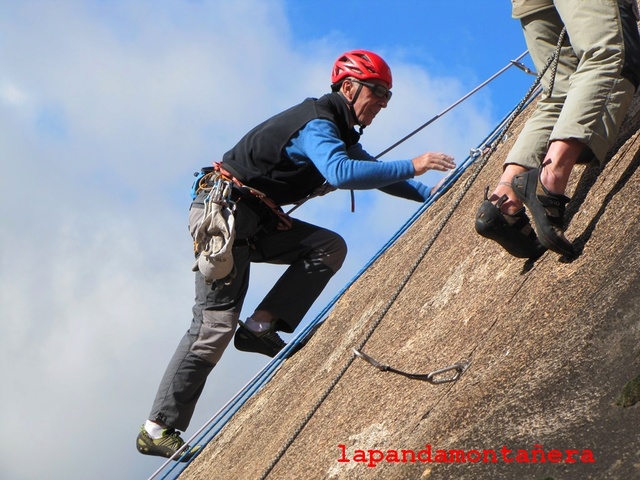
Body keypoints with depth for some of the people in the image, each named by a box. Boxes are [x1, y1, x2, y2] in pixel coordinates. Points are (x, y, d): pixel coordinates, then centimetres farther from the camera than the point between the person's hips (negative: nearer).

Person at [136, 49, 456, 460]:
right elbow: (341, 172, -35)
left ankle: (262, 326, -4)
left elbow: (373, 172, 23)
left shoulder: (339, 132, 15)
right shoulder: (317, 125, -17)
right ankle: (159, 429, -11)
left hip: (255, 222, 10)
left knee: (330, 248, -2)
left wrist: (430, 194, 11)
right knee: (217, 323, -14)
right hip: (223, 213, -10)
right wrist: (411, 167, -33)